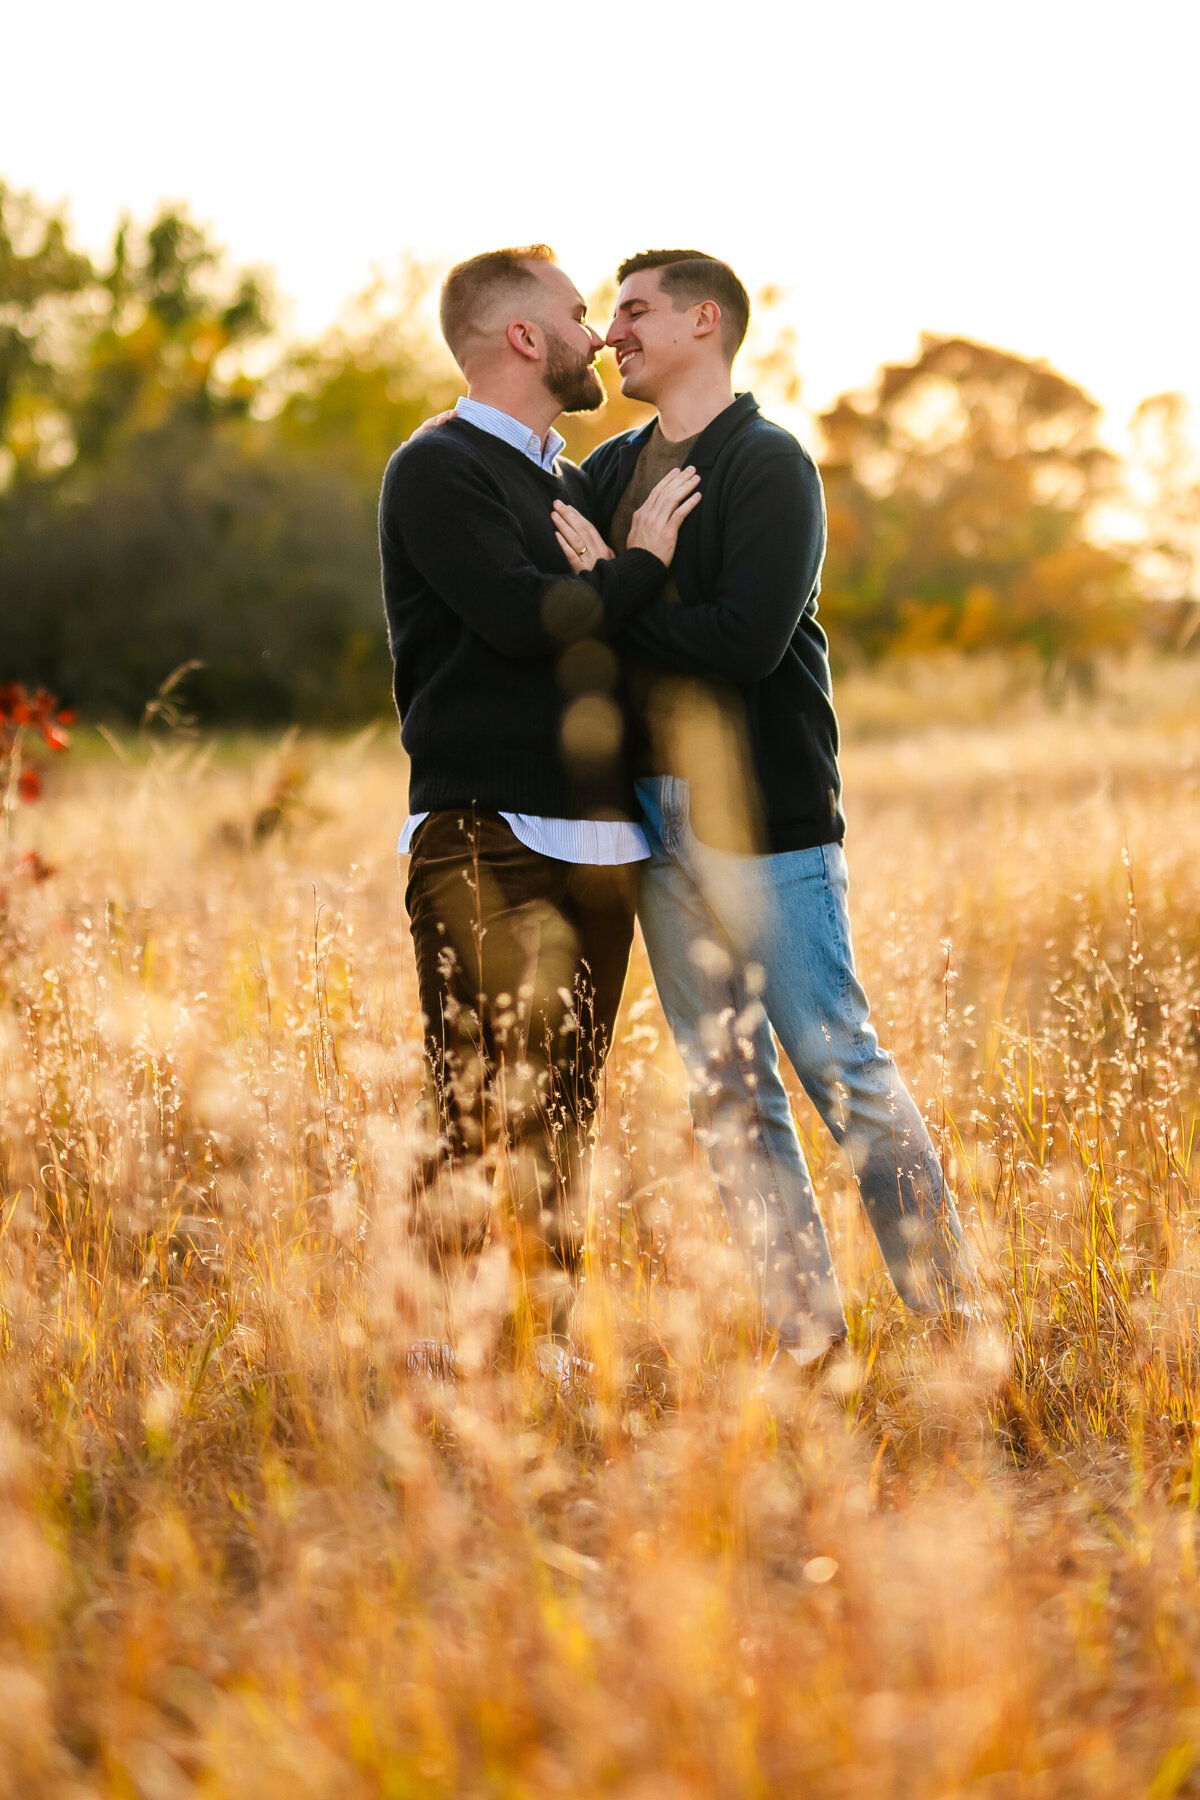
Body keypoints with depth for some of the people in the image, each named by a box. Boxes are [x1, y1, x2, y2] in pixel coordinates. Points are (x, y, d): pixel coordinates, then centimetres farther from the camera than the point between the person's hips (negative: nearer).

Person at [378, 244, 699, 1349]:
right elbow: (523, 617, -19)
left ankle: (551, 1347, 14)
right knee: (491, 1128, -12)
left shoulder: (572, 482, 22)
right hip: (487, 843, -8)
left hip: (598, 843, 8)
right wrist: (643, 562, -5)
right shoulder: (438, 471, -5)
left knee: (567, 1129, 9)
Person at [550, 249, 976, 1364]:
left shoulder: (767, 465, -7)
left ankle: (948, 1316, 4)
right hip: (656, 821, 7)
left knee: (836, 1067, -5)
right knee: (725, 1089, 8)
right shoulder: (610, 471, 14)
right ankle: (803, 1330, 15)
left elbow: (747, 642, -20)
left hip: (761, 819, -7)